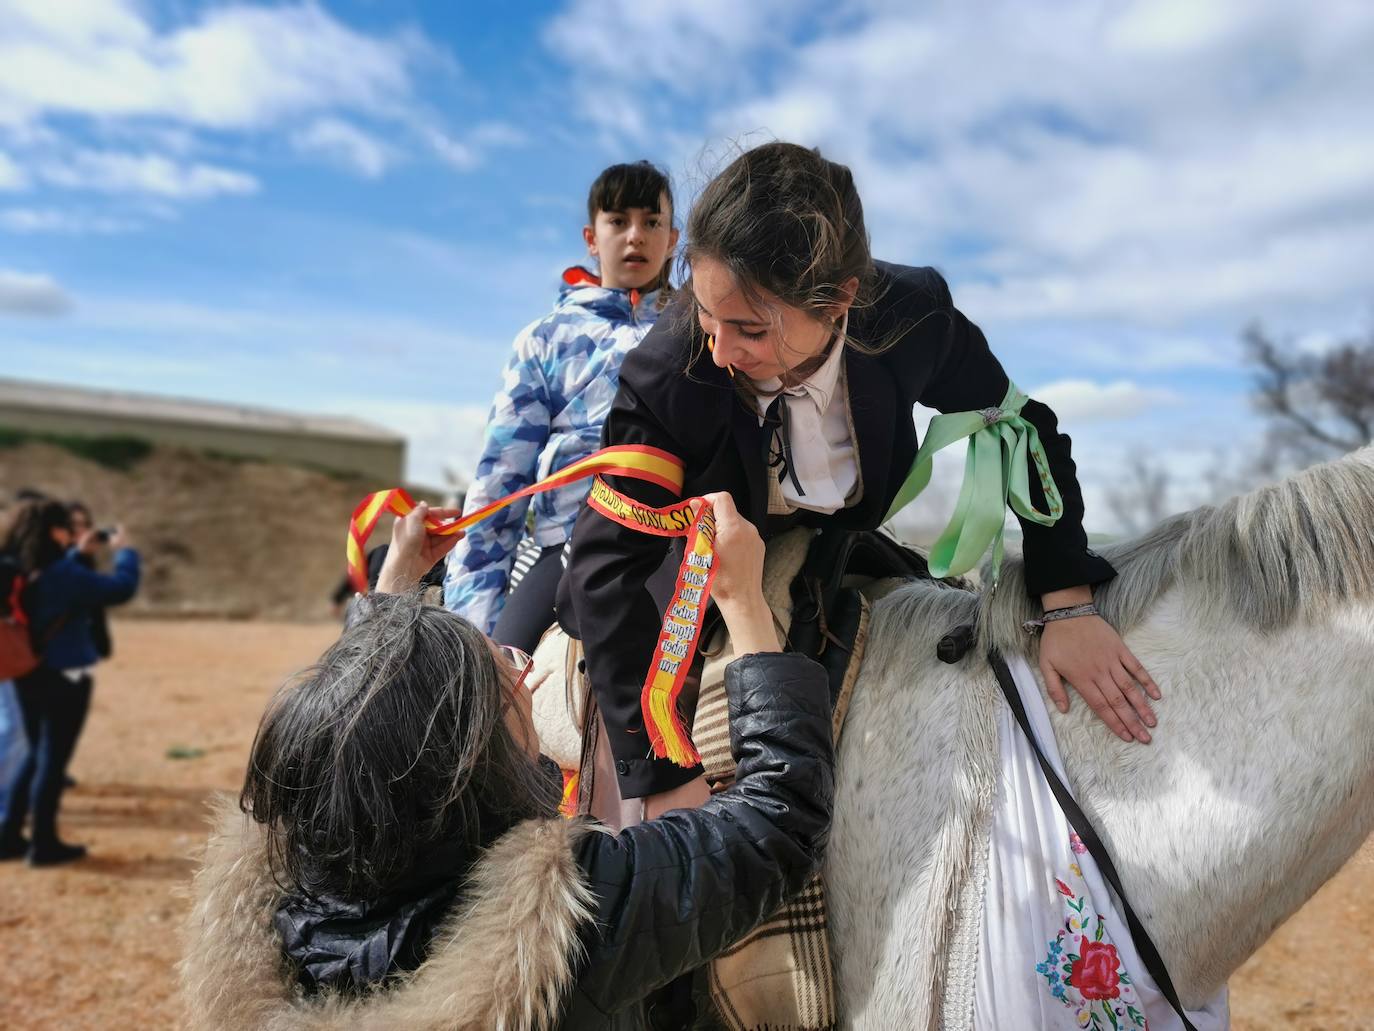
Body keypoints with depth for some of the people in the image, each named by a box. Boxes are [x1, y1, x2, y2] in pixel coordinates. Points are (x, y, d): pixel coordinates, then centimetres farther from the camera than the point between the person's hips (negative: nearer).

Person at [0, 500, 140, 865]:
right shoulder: (63, 574, -21)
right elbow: (122, 587, -19)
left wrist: (78, 554, 19)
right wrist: (124, 551, -5)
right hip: (64, 678, -8)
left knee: (36, 754, 20)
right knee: (52, 759, 3)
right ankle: (44, 844, 12)